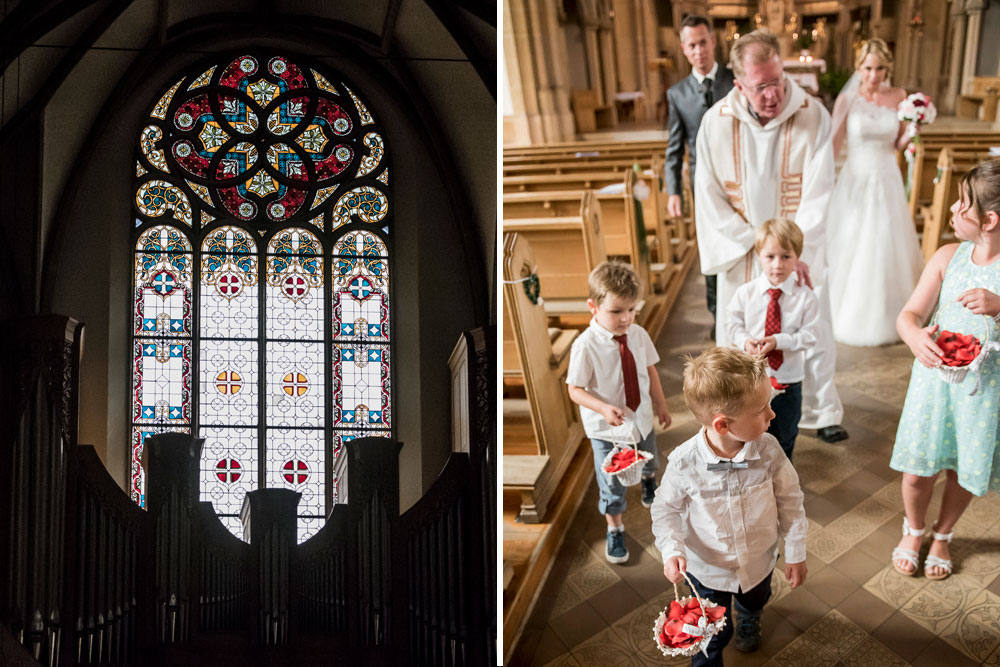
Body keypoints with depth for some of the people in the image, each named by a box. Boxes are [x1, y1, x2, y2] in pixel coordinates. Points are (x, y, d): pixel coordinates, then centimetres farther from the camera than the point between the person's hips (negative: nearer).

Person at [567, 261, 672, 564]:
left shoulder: (638, 335, -13)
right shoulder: (586, 346, -26)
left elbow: (650, 371, 2)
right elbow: (575, 390, -20)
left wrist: (660, 404, 9)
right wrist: (604, 408, -34)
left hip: (642, 419, 5)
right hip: (607, 428, -5)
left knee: (649, 460, 32)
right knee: (611, 482, 8)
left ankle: (648, 479, 69)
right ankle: (615, 529, 34)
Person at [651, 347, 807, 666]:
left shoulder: (768, 450, -27)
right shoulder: (684, 463, -32)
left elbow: (790, 501, -11)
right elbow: (665, 508, -14)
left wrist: (796, 553, -3)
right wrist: (672, 550, -28)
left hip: (759, 563, 3)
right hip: (708, 569, -3)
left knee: (755, 601, 36)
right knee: (712, 635, 18)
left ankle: (749, 618, 71)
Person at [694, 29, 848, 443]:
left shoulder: (813, 117, -13)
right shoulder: (716, 122, -11)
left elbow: (817, 194, -13)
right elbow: (709, 196, -7)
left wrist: (798, 252, -21)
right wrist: (754, 245, -12)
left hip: (801, 252, 0)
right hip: (742, 254, 0)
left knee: (814, 335, 11)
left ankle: (820, 413, 34)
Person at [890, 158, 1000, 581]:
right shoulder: (948, 257, -6)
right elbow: (909, 314, -7)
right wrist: (915, 336, -30)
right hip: (935, 375, 2)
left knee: (964, 470, 14)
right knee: (918, 466, 9)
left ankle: (942, 535, 43)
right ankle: (913, 530, 39)